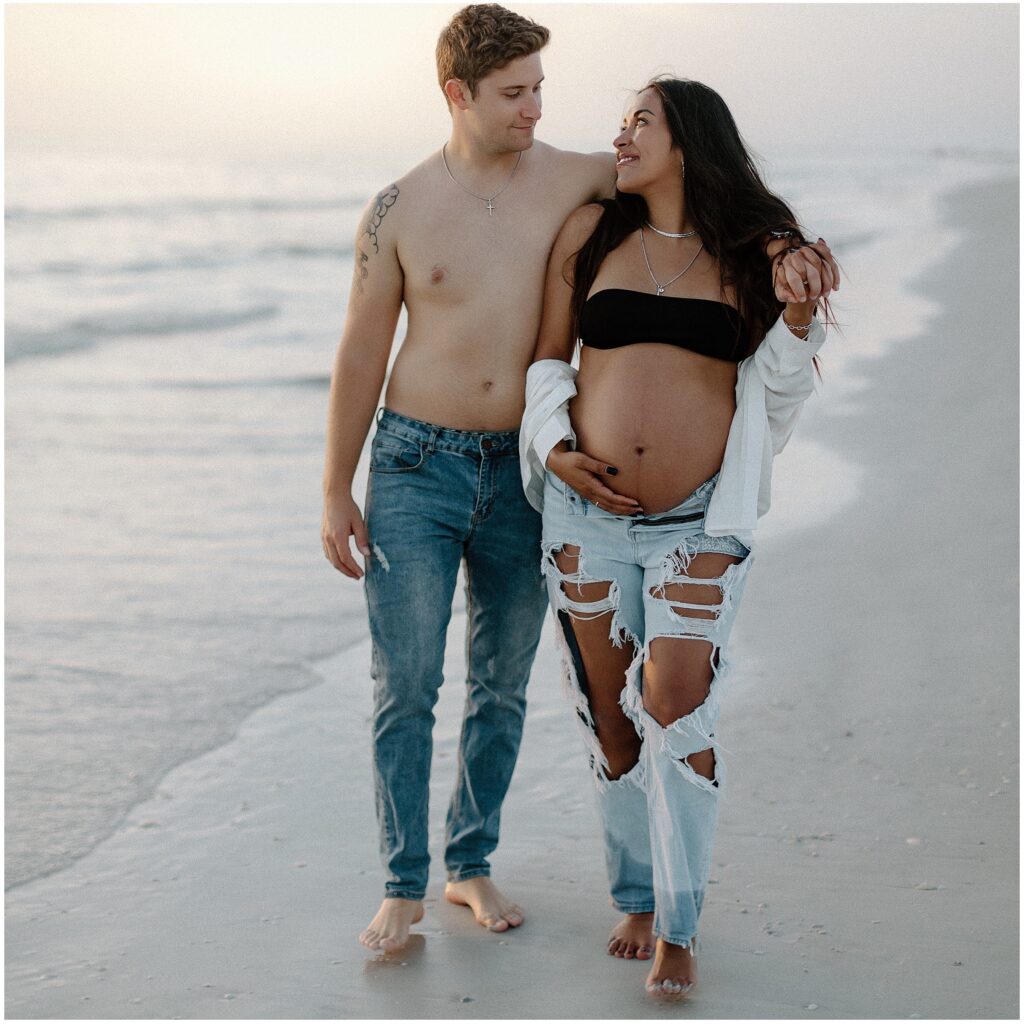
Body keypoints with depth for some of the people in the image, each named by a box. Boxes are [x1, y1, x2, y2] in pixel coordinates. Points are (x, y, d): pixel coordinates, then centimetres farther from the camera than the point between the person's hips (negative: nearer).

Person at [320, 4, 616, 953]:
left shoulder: (572, 180, -2)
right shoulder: (398, 212, -5)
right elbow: (361, 354, 0)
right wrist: (334, 493, 0)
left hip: (521, 472, 2)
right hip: (416, 466, -2)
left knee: (502, 685, 11)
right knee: (405, 687, -2)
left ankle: (471, 866, 27)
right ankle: (403, 886, 10)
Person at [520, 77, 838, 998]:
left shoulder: (756, 249, 3)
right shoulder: (590, 233, 5)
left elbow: (775, 400, 5)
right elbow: (547, 358, 12)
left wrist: (797, 315, -12)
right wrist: (554, 448, -3)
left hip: (700, 522, -2)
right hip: (588, 510, 2)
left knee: (677, 708, -9)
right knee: (612, 712, 9)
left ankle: (678, 926, 3)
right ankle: (637, 896, 26)